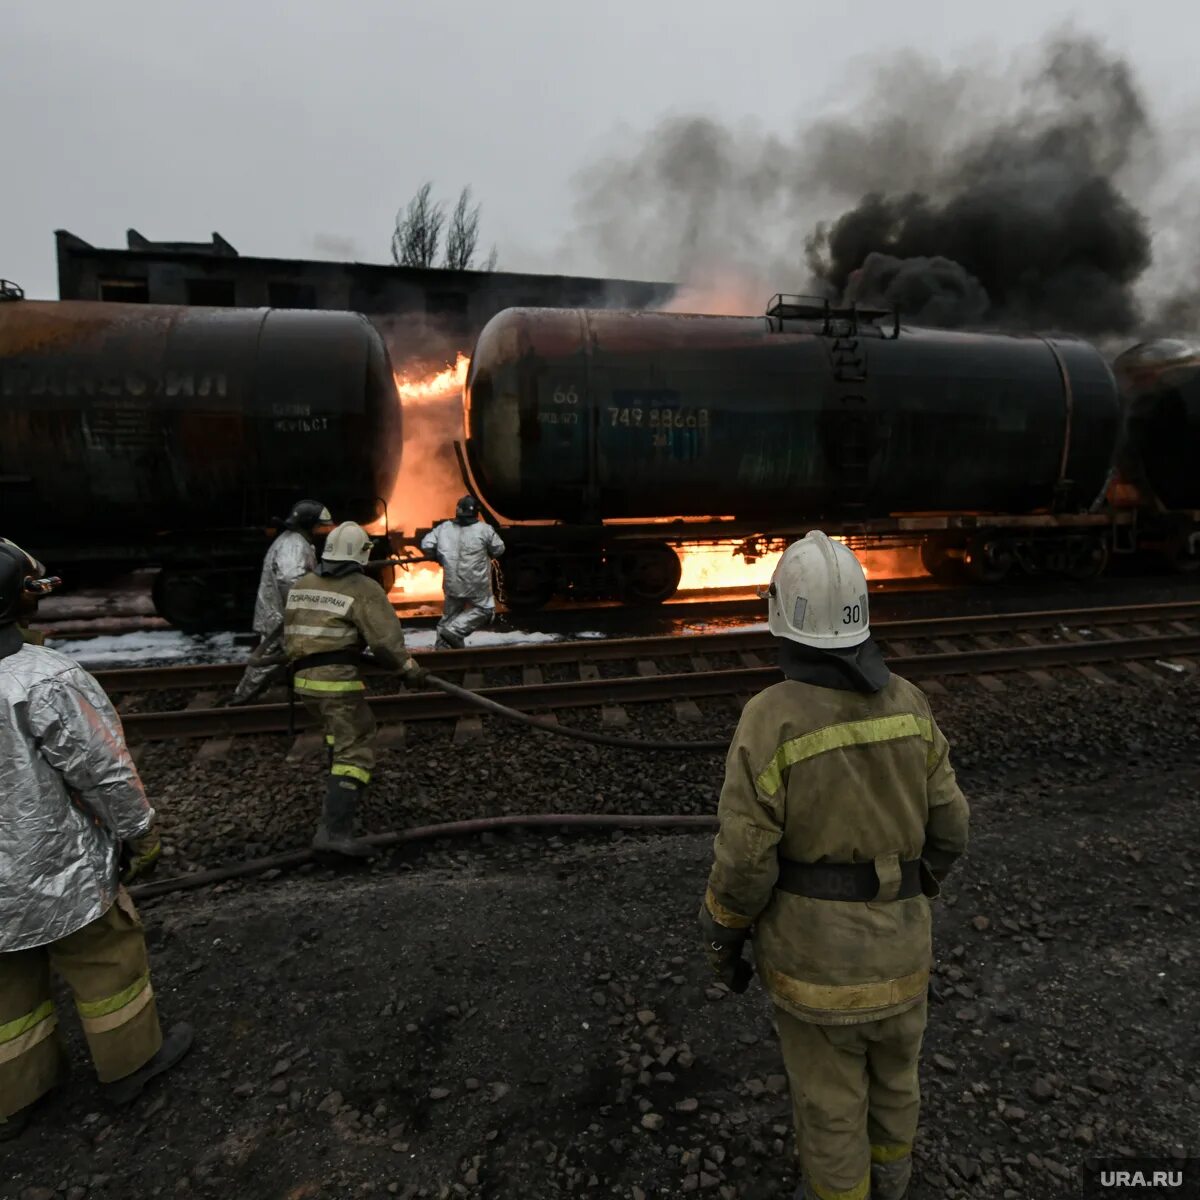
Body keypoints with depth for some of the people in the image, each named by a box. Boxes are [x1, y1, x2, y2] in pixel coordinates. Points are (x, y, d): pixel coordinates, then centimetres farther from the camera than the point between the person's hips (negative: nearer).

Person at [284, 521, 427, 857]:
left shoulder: (301, 585, 11)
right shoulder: (363, 590, -11)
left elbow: (289, 630, 19)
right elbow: (385, 638, -17)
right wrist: (407, 669, -4)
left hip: (304, 678, 8)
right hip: (338, 681, -8)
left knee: (338, 732, 31)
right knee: (355, 750, -6)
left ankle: (340, 797, 42)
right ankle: (334, 828, -14)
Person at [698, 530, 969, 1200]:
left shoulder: (769, 721, -26)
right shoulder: (907, 705, -12)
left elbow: (744, 862, -21)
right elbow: (946, 828, -2)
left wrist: (723, 942, -3)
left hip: (812, 945, -4)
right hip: (895, 940, 5)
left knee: (827, 1088, 21)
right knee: (892, 1059, 31)